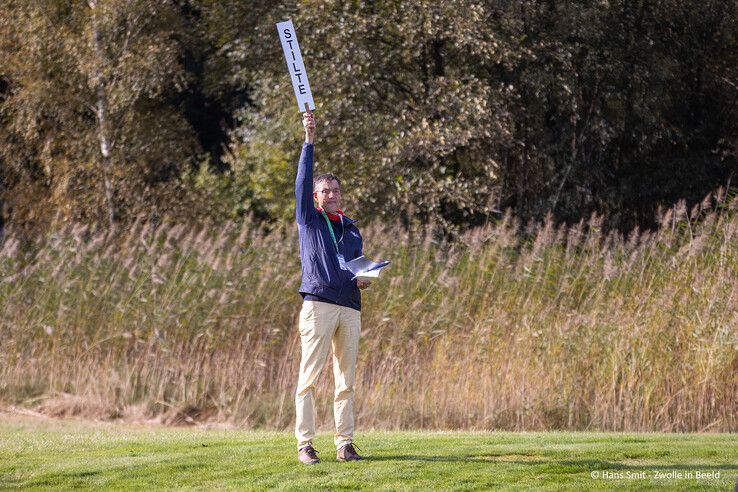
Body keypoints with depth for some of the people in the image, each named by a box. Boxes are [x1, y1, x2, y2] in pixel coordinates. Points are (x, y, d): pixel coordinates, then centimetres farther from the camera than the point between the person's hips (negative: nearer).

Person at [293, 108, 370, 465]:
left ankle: (345, 444, 4)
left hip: (350, 308, 5)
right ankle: (305, 444, -9)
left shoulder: (352, 230, 22)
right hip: (318, 304, -5)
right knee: (309, 377, -7)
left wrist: (362, 281, 4)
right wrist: (309, 140, -7)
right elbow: (303, 181, -1)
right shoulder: (309, 220, 10)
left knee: (346, 381, 3)